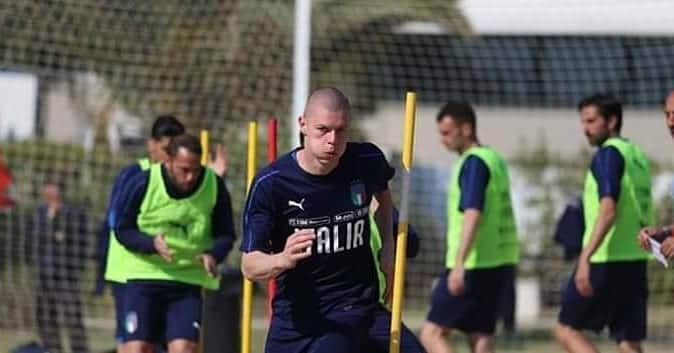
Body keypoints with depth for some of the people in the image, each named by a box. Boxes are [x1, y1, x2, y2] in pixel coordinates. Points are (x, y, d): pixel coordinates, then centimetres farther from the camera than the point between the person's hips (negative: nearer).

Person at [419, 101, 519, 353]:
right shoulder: (495, 159, 15)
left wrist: (459, 265, -29)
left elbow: (472, 215, -23)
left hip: (475, 264, -9)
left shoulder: (473, 162, -12)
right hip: (499, 262, 9)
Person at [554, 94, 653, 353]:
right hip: (635, 262, 8)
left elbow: (608, 210, -23)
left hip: (606, 262, -8)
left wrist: (585, 257, -28)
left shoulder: (608, 154, -10)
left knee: (566, 328, 4)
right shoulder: (638, 156, 16)